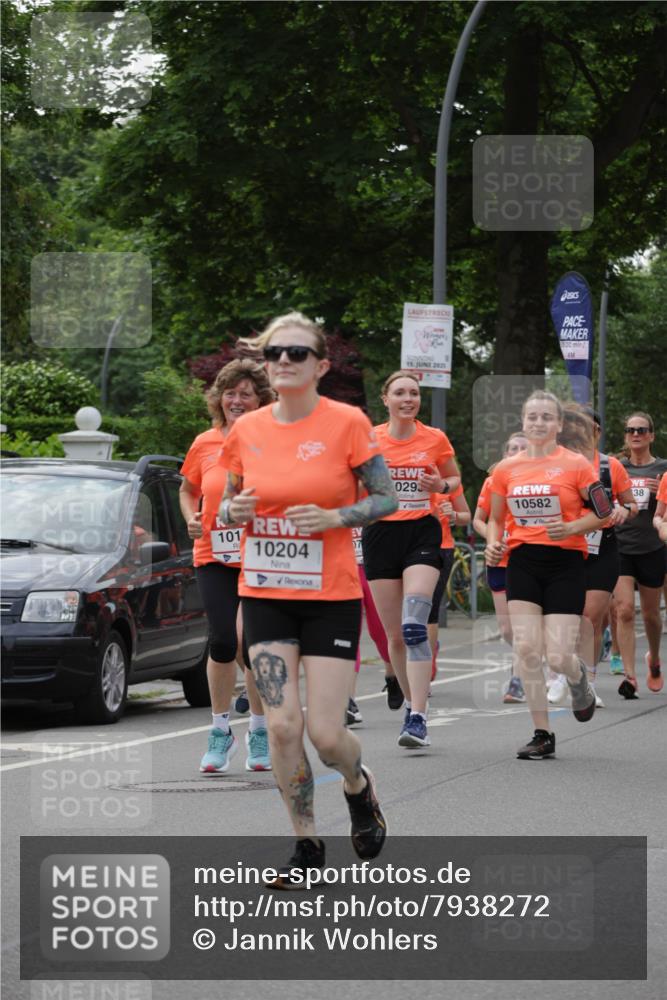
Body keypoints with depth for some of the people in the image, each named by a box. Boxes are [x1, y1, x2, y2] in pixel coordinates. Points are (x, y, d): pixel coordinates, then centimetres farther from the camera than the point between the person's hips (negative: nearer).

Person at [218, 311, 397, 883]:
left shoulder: (348, 423, -9)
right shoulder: (246, 430, 2)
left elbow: (386, 498, -4)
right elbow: (229, 504, 14)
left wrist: (334, 517, -20)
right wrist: (234, 510, -9)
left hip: (331, 598, -3)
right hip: (265, 595, 3)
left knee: (325, 733, -6)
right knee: (282, 724, -5)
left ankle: (360, 786, 29)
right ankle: (307, 843, 11)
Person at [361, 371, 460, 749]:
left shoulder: (435, 439, 2)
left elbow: (455, 478, 17)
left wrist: (442, 485, -6)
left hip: (422, 533, -2)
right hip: (381, 534, 2)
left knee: (414, 627, -18)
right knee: (394, 634, 6)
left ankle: (418, 718, -22)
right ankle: (413, 703, 26)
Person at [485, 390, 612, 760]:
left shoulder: (575, 464, -2)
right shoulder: (506, 469, 8)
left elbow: (602, 512, 1)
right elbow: (495, 518, 19)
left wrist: (571, 527, -16)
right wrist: (493, 544, 0)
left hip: (565, 563, -3)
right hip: (523, 563, 3)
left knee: (558, 657, -9)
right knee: (526, 649, -11)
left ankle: (578, 678, 30)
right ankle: (542, 735, 0)